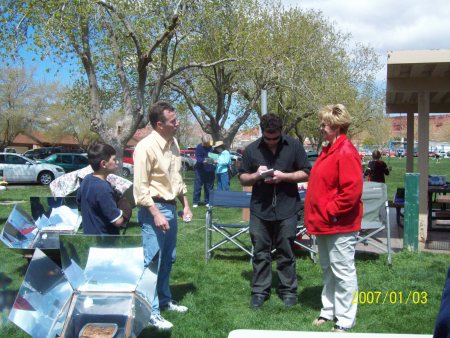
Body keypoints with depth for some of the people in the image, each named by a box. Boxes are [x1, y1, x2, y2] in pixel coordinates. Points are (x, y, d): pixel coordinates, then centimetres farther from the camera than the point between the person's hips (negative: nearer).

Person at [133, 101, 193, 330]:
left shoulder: (173, 143, 7)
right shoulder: (146, 147, -18)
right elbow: (140, 188, -18)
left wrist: (185, 204, 15)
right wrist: (156, 214, -22)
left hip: (171, 206, 8)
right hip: (155, 209, -8)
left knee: (167, 259, 19)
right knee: (152, 261, -1)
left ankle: (164, 300, 34)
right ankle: (151, 312, 10)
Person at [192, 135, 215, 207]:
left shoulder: (211, 148, 5)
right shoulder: (199, 147, -4)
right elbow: (198, 158, -13)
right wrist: (203, 161, -32)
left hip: (209, 171, 3)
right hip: (200, 170, -3)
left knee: (209, 187, 8)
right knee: (197, 187, -2)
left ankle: (208, 202, 17)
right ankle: (195, 202, 5)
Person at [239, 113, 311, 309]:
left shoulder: (294, 146, 0)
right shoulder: (252, 150, 5)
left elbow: (306, 173, 1)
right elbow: (243, 178, 10)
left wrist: (284, 176, -14)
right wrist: (256, 175, -12)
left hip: (286, 209, -1)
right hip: (260, 210, 2)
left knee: (286, 253, 7)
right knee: (260, 253, 8)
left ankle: (288, 290, 19)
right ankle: (260, 291, 18)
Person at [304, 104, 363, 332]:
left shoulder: (346, 153, -18)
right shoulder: (328, 150, 12)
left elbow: (352, 190, -25)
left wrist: (330, 211, -18)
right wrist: (317, 214, 14)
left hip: (339, 225, -10)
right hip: (324, 223, 10)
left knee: (343, 272, 1)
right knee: (328, 271, 18)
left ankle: (345, 321, 11)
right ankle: (329, 311, 31)